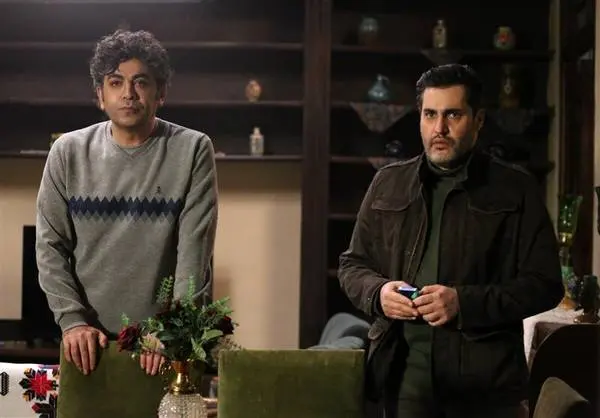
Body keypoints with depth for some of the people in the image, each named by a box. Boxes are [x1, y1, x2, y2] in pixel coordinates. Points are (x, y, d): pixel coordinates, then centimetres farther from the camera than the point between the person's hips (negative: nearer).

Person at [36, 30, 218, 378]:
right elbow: (50, 246, 1)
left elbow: (195, 249, -9)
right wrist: (73, 320, -11)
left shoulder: (193, 151, -4)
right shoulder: (69, 152, 2)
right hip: (87, 339, 2)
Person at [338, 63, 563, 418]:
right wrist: (377, 292, -6)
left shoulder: (516, 190, 1)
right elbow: (352, 264, 17)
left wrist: (465, 302, -16)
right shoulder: (388, 183, 10)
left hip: (485, 376, -2)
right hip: (402, 369, 2)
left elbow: (545, 284, -3)